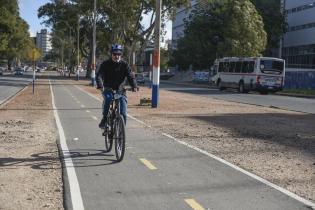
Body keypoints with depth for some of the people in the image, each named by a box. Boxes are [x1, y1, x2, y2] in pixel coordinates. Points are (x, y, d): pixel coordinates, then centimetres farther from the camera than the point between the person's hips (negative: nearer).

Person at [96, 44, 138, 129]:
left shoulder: (124, 64, 0)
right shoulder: (105, 64, -3)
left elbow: (130, 76, -11)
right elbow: (99, 75, -16)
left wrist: (134, 86, -31)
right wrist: (100, 85, -37)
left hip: (120, 90, 1)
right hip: (108, 89, -1)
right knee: (108, 98, -35)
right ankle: (104, 120, -22)